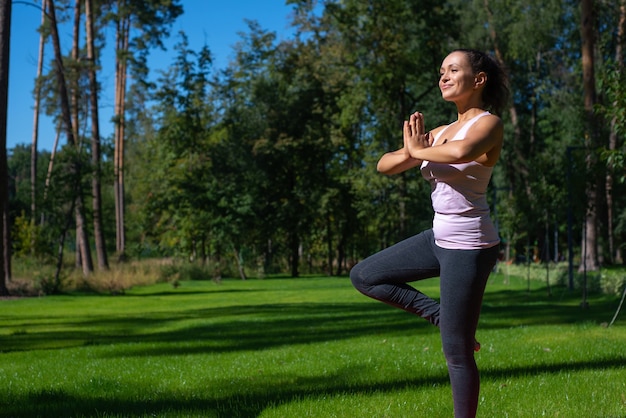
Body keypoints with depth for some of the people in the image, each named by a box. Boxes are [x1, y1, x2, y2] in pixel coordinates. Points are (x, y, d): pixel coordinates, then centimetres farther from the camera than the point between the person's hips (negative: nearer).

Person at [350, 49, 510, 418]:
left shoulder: (488, 123, -11)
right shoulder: (440, 133, 12)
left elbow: (462, 153, -36)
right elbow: (384, 166, 10)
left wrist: (419, 150, -17)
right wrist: (410, 152, -12)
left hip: (469, 246, -9)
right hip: (440, 238, 9)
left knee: (456, 352, -1)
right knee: (364, 276, 14)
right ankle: (445, 317, 12)